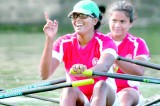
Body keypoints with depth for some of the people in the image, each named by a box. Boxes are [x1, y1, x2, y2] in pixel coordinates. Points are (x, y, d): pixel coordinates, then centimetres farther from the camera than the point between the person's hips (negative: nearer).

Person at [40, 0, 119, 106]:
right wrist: (49, 39, -32)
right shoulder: (64, 43, -5)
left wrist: (85, 72, -60)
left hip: (103, 97, -1)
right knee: (69, 89, -31)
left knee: (101, 86, -33)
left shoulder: (105, 42, -11)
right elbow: (45, 75, -20)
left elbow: (104, 66, -36)